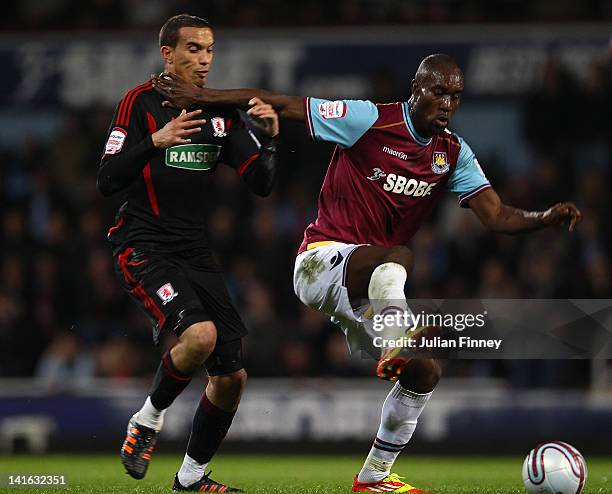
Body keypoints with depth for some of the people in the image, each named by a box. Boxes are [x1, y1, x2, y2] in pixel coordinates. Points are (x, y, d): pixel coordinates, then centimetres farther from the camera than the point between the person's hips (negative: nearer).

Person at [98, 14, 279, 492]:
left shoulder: (222, 112, 9)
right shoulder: (141, 103, -6)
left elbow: (261, 184, 5)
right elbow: (108, 181, -13)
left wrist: (268, 138, -13)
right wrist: (155, 142, -26)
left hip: (195, 250, 6)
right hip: (143, 247, -6)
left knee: (231, 376, 2)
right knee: (200, 334, -30)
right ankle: (149, 418, -4)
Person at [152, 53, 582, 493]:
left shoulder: (453, 153, 6)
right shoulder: (370, 121, -11)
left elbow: (497, 216, -2)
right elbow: (279, 105, -11)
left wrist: (547, 218, -22)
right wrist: (199, 96, -14)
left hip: (366, 288, 7)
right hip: (321, 261, -7)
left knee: (425, 372, 1)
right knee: (398, 257, -38)